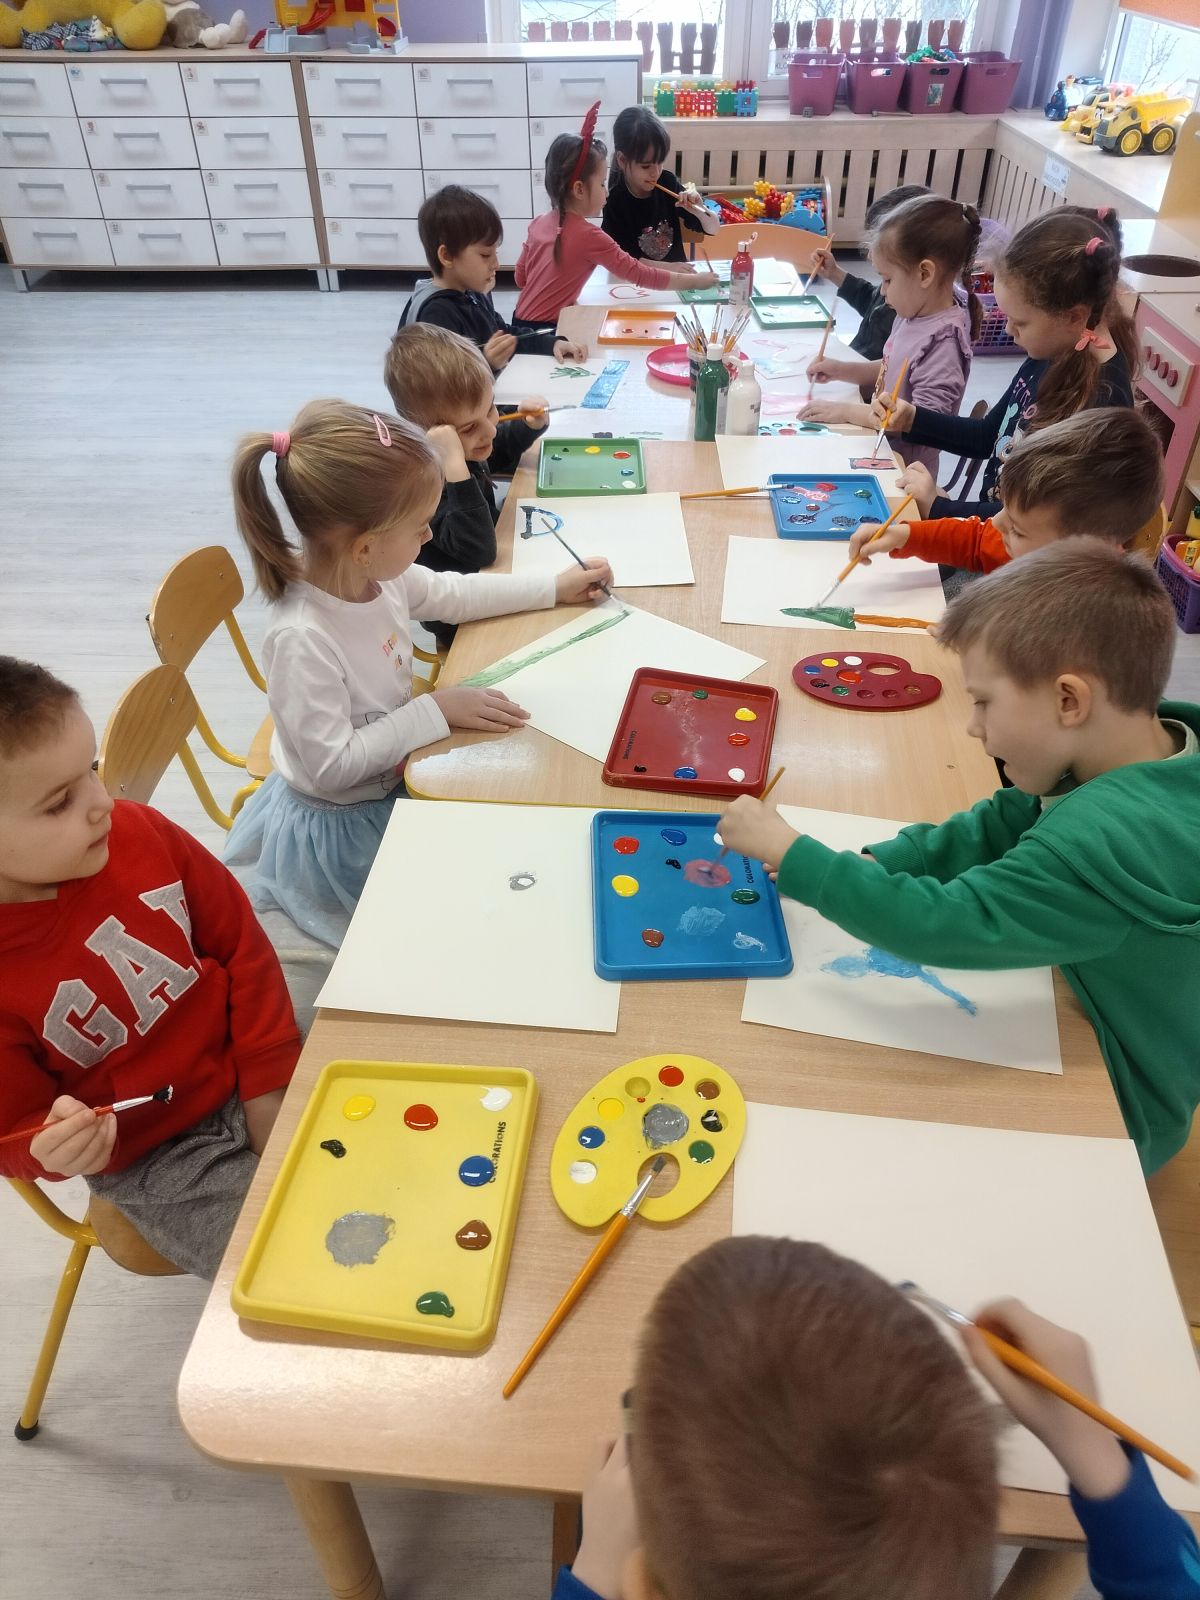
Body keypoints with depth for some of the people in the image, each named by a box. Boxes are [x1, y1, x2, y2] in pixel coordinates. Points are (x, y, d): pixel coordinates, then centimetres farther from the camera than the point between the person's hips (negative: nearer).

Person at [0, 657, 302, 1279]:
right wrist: (57, 1150, -32)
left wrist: (271, 1084, -5)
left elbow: (240, 943, -3)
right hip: (155, 1160, -3)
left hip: (258, 1084, 4)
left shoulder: (137, 832, -15)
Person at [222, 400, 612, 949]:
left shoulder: (375, 574, -12)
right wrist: (436, 711, -28)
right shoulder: (302, 640, -35)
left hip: (393, 777, 7)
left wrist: (553, 588, 8)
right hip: (339, 825, -7)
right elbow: (332, 766, -31)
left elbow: (451, 594, 8)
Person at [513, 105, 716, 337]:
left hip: (523, 325, 8)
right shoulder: (589, 236, -17)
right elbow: (641, 275, -15)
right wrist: (696, 280, -7)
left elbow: (521, 278, 15)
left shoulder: (539, 224, 6)